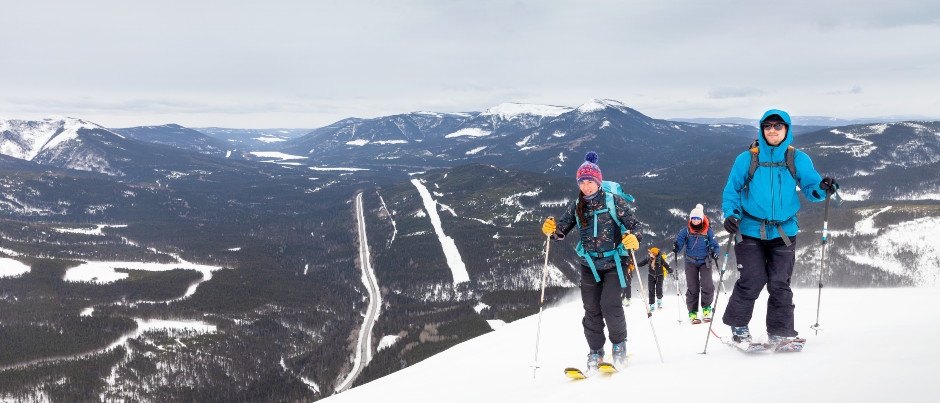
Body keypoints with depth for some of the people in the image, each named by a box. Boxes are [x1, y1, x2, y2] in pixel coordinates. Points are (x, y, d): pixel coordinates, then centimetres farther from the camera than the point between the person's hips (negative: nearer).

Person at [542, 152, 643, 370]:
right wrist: (551, 229, -18)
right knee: (591, 309, 4)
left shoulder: (614, 201, -9)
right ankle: (595, 351, 19)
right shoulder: (576, 206, 3)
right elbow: (562, 229, 5)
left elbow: (634, 224, -9)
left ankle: (619, 343, 10)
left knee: (610, 305, -14)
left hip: (614, 262, -4)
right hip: (589, 265, 4)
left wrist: (633, 238, -31)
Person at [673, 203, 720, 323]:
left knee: (707, 286, -13)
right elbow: (679, 240, -11)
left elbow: (714, 245, 3)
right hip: (690, 262, 0)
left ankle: (706, 308, 8)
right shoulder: (686, 231, -1)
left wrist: (715, 253, -18)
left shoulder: (708, 231, -1)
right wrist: (676, 247, -33)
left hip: (705, 262, 0)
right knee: (692, 288, 0)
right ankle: (692, 312, 7)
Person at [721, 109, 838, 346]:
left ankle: (779, 331, 11)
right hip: (750, 231, -1)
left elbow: (810, 188, 1)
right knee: (752, 280, -8)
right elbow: (731, 191, 6)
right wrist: (730, 214, -9)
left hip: (783, 232, 1)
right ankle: (738, 325, 12)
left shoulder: (798, 160, 5)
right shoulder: (747, 159, 1)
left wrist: (822, 188, -21)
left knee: (779, 283, 0)